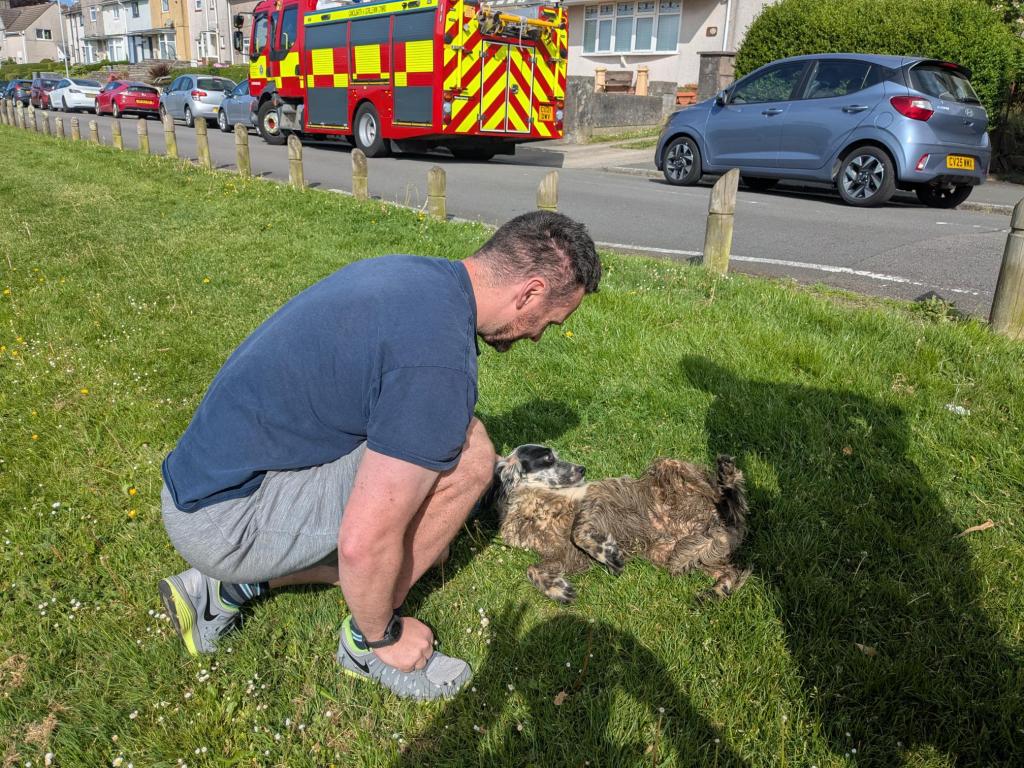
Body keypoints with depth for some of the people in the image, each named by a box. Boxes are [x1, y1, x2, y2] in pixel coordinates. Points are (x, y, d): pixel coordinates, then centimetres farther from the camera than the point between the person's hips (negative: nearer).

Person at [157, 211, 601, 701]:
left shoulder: (414, 273, 4)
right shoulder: (440, 363, -27)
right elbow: (363, 545, -27)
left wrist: (425, 530, 30)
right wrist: (384, 637, -6)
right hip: (227, 519, -9)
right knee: (467, 454, -18)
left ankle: (228, 587, 19)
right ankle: (367, 642, 2)